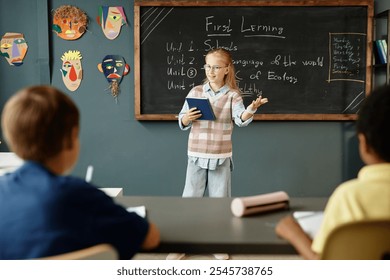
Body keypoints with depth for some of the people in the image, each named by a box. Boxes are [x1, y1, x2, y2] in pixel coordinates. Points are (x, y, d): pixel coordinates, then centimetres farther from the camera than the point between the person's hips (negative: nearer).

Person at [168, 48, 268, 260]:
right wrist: (187, 118, -18)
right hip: (196, 155, 1)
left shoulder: (232, 95, -3)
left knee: (220, 200, 10)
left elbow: (241, 120, -20)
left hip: (221, 157, -1)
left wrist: (251, 109, -40)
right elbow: (182, 123, 5)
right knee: (189, 199, 6)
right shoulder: (195, 92, 1)